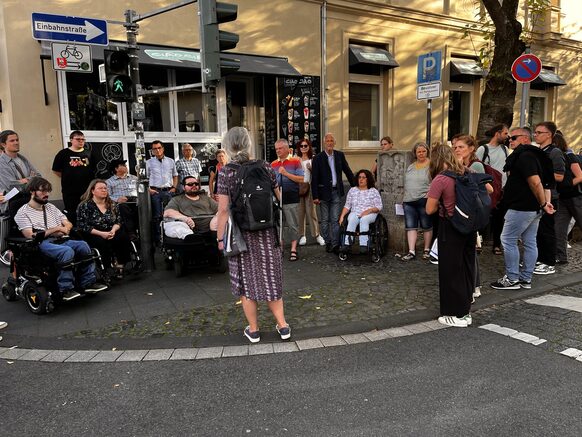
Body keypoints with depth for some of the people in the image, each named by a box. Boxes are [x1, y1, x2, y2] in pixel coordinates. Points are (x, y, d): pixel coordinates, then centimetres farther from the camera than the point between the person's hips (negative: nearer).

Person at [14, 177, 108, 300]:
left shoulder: (51, 207, 25)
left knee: (83, 245, -25)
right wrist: (56, 228, -7)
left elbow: (68, 225, 21)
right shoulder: (23, 212, 5)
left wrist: (60, 231, -3)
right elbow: (30, 236, -8)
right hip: (41, 244, -6)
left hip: (60, 240, 6)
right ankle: (65, 289, -31)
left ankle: (88, 283, -20)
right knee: (67, 251, -36)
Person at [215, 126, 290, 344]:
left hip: (241, 234, -3)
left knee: (246, 279, 12)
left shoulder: (226, 172, -10)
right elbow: (278, 199, 5)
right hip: (267, 232, 3)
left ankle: (253, 330, 22)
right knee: (270, 277, 16)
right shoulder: (265, 167, -1)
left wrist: (220, 237, -2)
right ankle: (282, 326, 20)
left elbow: (223, 209, -12)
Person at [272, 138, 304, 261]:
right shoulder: (273, 164, 12)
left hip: (291, 199, -4)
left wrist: (286, 173, -14)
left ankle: (293, 250, 5)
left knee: (292, 224, -1)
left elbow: (301, 179, -8)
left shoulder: (295, 161, -1)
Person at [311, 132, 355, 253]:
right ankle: (328, 243, 18)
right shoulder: (318, 158, -4)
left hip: (336, 191, 2)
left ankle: (335, 244, 1)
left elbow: (348, 171, 13)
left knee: (336, 220, 0)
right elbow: (314, 179, -6)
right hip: (324, 192, -2)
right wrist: (315, 196, -11)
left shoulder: (340, 155, 6)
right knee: (325, 220, 8)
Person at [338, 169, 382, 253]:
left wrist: (369, 210, -15)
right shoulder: (352, 190, 17)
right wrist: (342, 216, -1)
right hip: (355, 213, 2)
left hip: (369, 214, -2)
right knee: (352, 220, -34)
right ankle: (347, 244, -42)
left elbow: (379, 207, 2)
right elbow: (347, 206, 15)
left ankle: (363, 245, -43)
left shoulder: (374, 191, 9)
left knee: (363, 220, -37)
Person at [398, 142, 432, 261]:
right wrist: (404, 198, 19)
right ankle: (411, 252, 3)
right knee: (411, 227, 2)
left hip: (424, 201, -5)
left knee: (426, 226, 6)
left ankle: (426, 250, 18)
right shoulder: (410, 167, 16)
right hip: (409, 202, 6)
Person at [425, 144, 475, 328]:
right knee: (467, 267, 15)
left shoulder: (440, 180, -16)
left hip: (450, 229, -6)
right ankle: (465, 312, 26)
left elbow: (430, 209, -15)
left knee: (451, 271, 5)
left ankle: (456, 315, 13)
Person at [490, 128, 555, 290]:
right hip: (534, 208, 10)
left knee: (508, 240, -2)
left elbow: (535, 182, -25)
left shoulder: (524, 156, -16)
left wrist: (543, 203, -15)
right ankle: (526, 279, 20)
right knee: (529, 242, 12)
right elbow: (547, 183, 16)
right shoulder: (533, 155, 18)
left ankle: (512, 279, 3)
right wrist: (546, 202, 4)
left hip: (521, 208, -10)